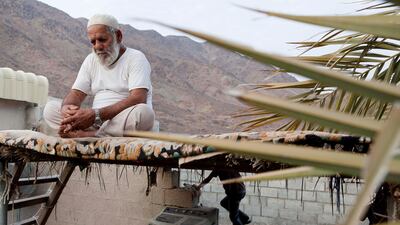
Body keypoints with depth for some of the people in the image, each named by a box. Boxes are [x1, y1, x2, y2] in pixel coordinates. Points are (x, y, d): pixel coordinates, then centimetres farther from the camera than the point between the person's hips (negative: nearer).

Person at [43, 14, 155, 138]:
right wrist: (67, 107, -16)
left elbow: (138, 99, -18)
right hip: (95, 122, 5)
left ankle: (85, 135, -29)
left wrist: (97, 114, -27)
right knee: (50, 108, -8)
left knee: (144, 112, -36)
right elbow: (76, 93, 10)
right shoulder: (91, 60, 16)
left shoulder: (136, 58, -3)